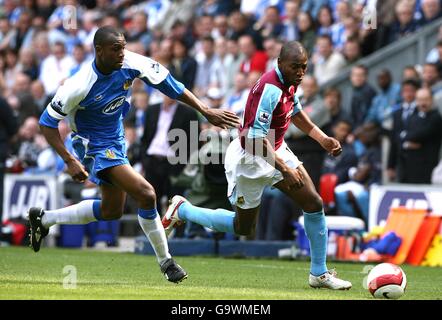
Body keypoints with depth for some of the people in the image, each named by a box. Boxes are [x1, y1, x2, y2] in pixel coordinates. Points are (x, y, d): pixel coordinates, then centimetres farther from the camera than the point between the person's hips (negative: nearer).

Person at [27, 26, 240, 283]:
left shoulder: (131, 64, -16)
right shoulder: (80, 86, -29)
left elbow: (169, 85, -4)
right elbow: (48, 122, -19)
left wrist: (207, 112, -5)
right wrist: (70, 161, -26)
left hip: (116, 141, 8)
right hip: (94, 145, -8)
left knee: (112, 210, 21)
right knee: (146, 194, -22)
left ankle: (44, 219, 37)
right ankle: (165, 261, -4)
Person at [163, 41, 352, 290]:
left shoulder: (290, 82, -3)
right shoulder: (270, 89, -31)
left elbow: (295, 111, 20)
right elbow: (256, 138, -34)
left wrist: (322, 139, 11)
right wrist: (284, 169, -33)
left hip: (276, 150, 8)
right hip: (250, 159, -8)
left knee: (314, 203, -1)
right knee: (243, 228, 7)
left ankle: (319, 273, 10)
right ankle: (182, 209, 27)